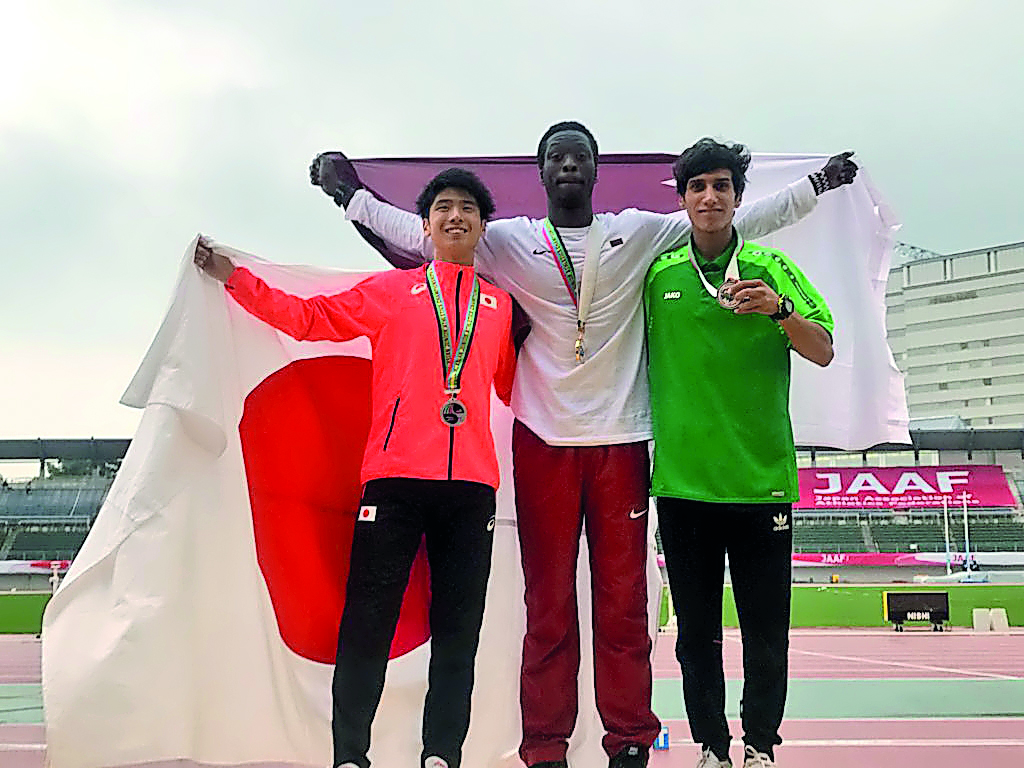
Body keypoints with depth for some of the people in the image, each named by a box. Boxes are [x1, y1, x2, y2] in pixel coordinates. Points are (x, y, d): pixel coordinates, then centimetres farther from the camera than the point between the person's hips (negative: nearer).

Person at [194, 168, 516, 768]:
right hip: (396, 475, -2)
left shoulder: (502, 306, 18)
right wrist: (233, 276, 8)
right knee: (367, 619, -2)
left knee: (458, 627, 3)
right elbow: (307, 317, 11)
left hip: (472, 482, 2)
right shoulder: (389, 290, 13)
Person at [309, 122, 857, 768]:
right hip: (542, 441, 0)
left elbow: (734, 222, 14)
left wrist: (816, 185, 15)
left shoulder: (639, 232, 9)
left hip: (621, 440, 1)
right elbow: (425, 234, 10)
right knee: (548, 602, 4)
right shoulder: (508, 241, 8)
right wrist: (350, 194, 8)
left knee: (624, 600, 4)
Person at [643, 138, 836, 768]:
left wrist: (779, 310, -20)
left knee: (765, 626, 6)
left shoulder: (772, 267, 3)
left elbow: (824, 352, -2)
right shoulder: (657, 274, 6)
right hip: (682, 477, 1)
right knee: (696, 628, 9)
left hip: (761, 475, -1)